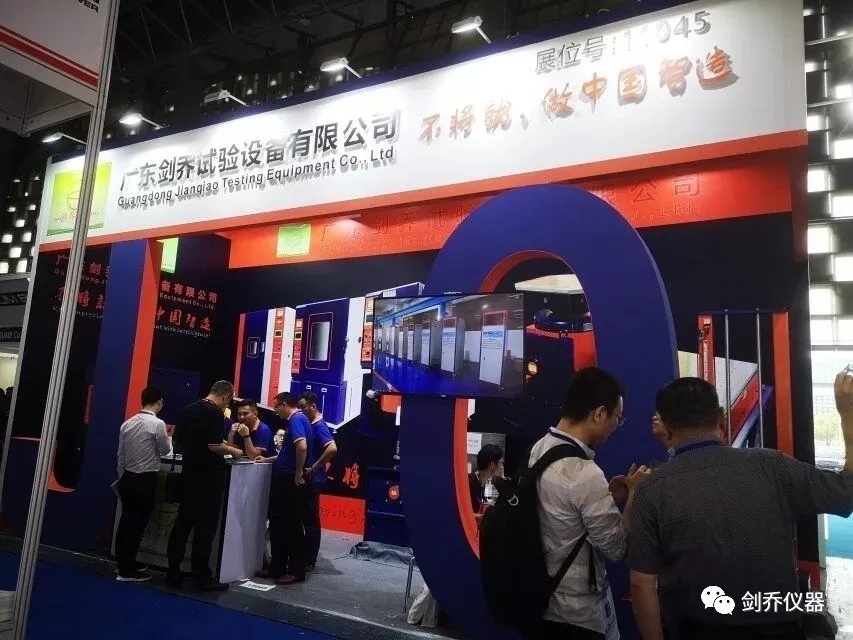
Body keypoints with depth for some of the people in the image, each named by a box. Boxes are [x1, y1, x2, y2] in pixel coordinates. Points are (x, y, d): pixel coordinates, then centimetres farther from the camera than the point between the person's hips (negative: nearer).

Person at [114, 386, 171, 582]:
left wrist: (121, 477, 21)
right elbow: (165, 451, -3)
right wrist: (169, 439, 18)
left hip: (128, 477, 7)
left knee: (126, 519, 14)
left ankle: (124, 562, 26)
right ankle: (127, 570, 7)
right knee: (138, 522, 1)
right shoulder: (158, 424, -15)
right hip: (146, 479, -7)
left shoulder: (127, 423, 6)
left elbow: (121, 455, 11)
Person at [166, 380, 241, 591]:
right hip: (209, 476, -7)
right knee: (205, 526, -2)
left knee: (182, 522, 12)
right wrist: (233, 451, -5)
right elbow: (214, 445, -22)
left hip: (189, 473, 8)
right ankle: (202, 577, 3)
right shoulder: (214, 413, -15)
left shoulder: (187, 410, 10)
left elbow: (177, 443, 16)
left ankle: (173, 573, 16)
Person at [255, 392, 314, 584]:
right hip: (284, 479, 10)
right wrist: (267, 460, 30)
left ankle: (296, 571, 8)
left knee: (292, 525, -1)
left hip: (291, 480, -10)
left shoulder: (296, 419, -15)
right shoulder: (296, 420, 18)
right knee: (278, 524, 13)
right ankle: (277, 568, 21)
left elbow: (302, 447, -31)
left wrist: (298, 474, -23)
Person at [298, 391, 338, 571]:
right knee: (304, 518, 15)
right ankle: (304, 556, 25)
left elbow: (332, 449, -31)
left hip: (312, 480, -9)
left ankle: (310, 561, 8)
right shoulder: (311, 425, 12)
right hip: (306, 479, 9)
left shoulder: (319, 426, -16)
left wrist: (314, 468, -24)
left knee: (311, 520, -1)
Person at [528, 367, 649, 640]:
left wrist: (606, 491, 4)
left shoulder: (537, 450, -2)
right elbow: (618, 549, -17)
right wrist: (634, 491, -9)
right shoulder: (584, 473, -27)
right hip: (577, 614, -8)